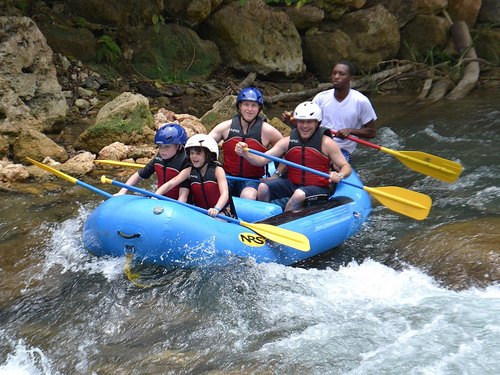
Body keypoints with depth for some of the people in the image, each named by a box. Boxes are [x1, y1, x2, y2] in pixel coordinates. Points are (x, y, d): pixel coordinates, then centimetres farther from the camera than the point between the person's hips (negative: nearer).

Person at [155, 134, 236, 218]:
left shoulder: (217, 170, -11)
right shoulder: (189, 171, 2)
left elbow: (225, 194, -23)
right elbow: (170, 184, -8)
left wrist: (216, 209, -42)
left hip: (220, 211, -5)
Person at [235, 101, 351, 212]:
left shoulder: (326, 143, -7)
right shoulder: (288, 141, 1)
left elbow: (346, 167, -4)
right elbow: (262, 160, -4)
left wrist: (339, 175, -28)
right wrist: (245, 154, -24)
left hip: (318, 188, -4)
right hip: (291, 183, 4)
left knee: (299, 194, -36)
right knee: (263, 187, -19)